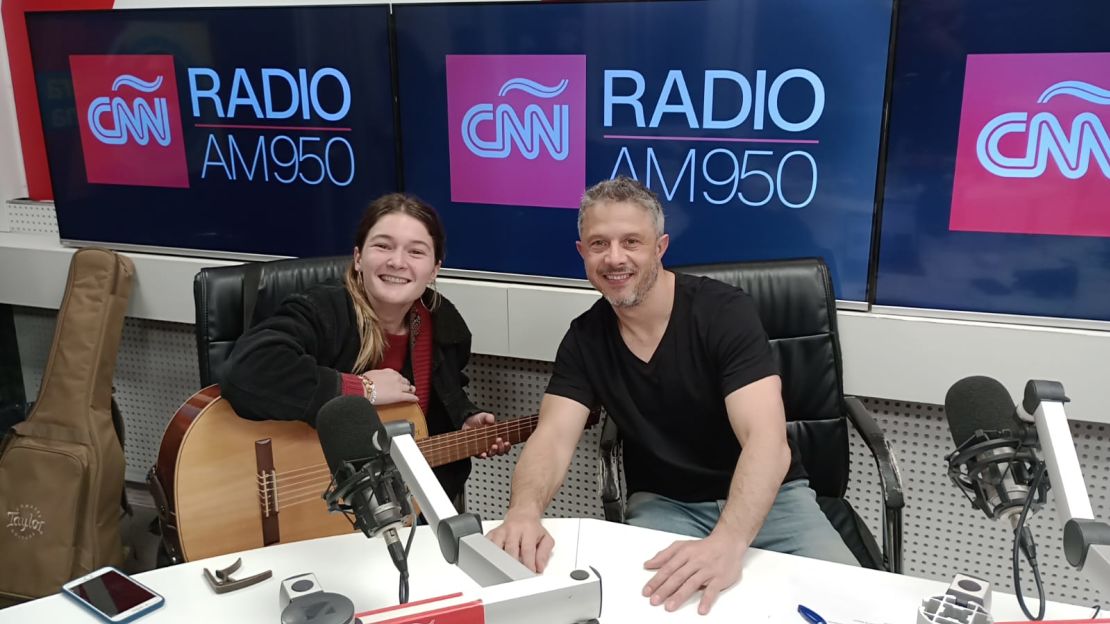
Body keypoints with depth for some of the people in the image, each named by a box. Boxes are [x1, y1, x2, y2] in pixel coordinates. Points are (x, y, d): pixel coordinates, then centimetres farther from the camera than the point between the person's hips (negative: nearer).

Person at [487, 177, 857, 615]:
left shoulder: (725, 311, -17)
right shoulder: (584, 338, -4)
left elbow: (767, 442, -28)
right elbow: (553, 439, -14)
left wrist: (728, 541, -47)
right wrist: (524, 510, -38)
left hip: (766, 498, -1)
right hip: (662, 504, 2)